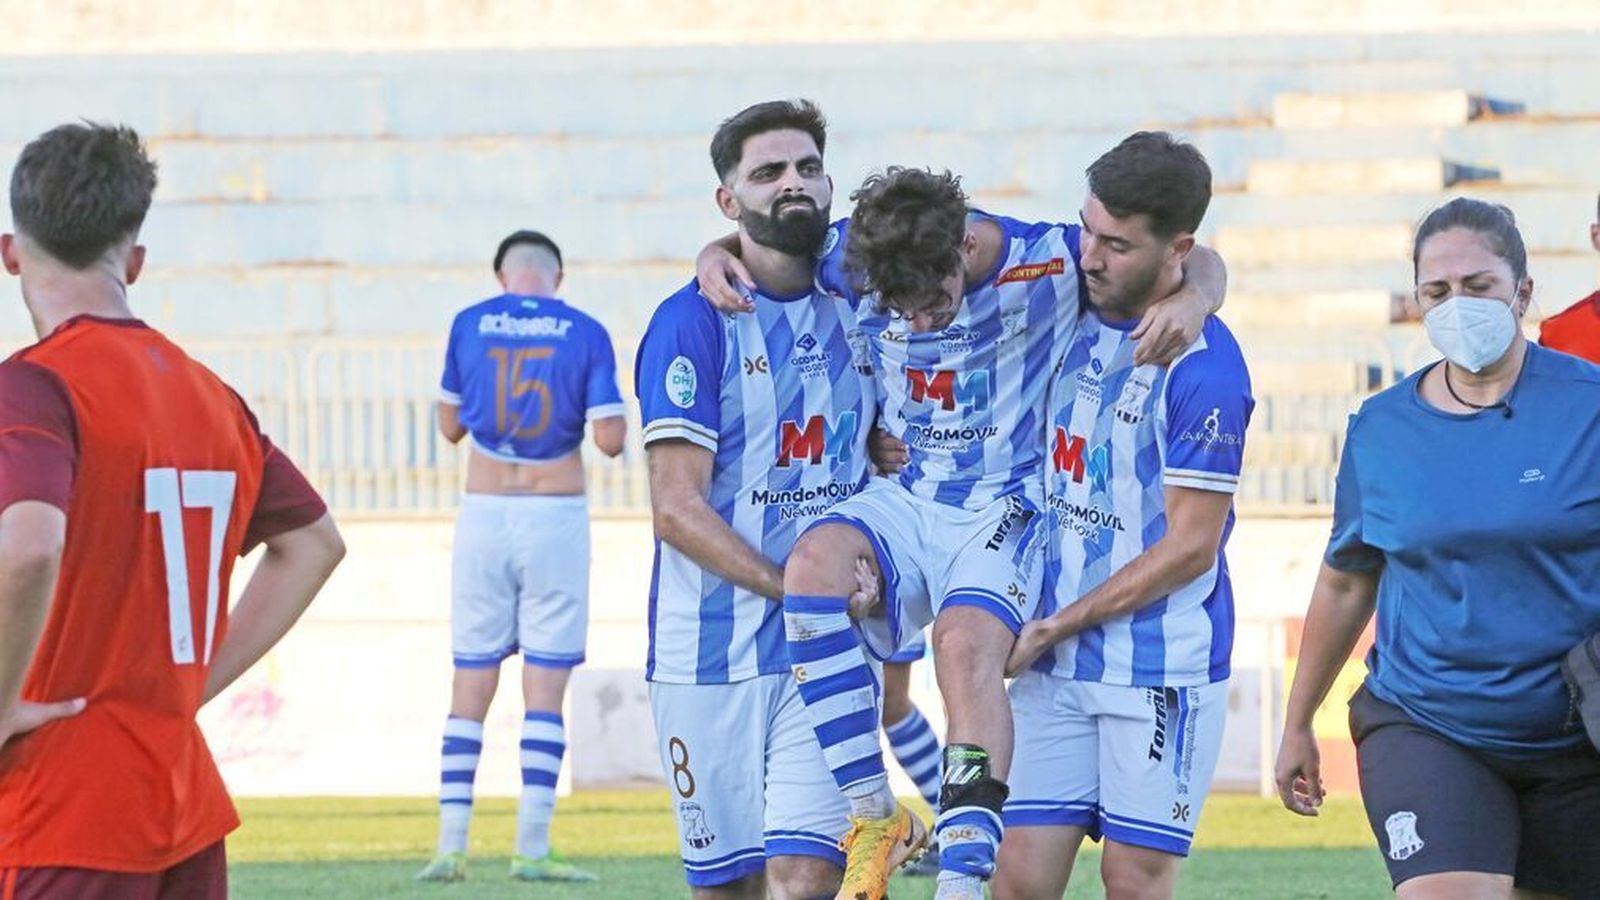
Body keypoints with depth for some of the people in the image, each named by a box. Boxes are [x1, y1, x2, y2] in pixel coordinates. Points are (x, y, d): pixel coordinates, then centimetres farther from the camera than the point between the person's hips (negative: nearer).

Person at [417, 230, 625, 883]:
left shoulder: (469, 325, 3)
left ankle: (451, 846, 1)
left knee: (469, 690, 6)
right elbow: (610, 438, -6)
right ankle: (531, 849, -6)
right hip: (556, 516, -2)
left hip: (483, 513, 2)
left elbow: (450, 425, 13)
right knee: (545, 692, -1)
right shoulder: (585, 334, -3)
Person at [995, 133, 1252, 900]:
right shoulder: (1077, 313, 6)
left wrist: (1055, 626, -10)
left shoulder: (1203, 367, -15)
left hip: (1162, 668, -6)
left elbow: (1189, 547, -14)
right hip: (1055, 665, 6)